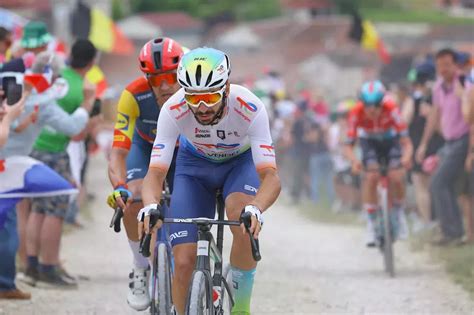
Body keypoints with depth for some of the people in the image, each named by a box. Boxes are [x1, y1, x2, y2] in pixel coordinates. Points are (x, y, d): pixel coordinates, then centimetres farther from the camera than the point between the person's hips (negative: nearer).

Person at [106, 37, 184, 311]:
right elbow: (118, 152, -39)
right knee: (134, 200, -26)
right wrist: (119, 188, -58)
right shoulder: (134, 96, -36)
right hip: (146, 147, -1)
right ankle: (141, 270, -5)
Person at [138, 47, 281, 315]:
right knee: (184, 262, -11)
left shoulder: (250, 109, -36)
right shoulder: (173, 110, -32)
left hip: (241, 162, -1)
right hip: (195, 164, 1)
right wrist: (151, 206, -55)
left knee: (245, 224, -33)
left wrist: (255, 210, -62)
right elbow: (155, 173, -33)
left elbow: (271, 177, -41)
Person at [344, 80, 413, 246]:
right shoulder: (356, 113, -33)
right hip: (369, 142, 0)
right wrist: (354, 160, -49)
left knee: (397, 177, -19)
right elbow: (348, 146, -28)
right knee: (371, 176, -22)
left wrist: (406, 156, -55)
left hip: (391, 140, 0)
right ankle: (371, 223, -9)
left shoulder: (391, 109, -35)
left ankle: (398, 212, 11)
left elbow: (406, 142, -35)